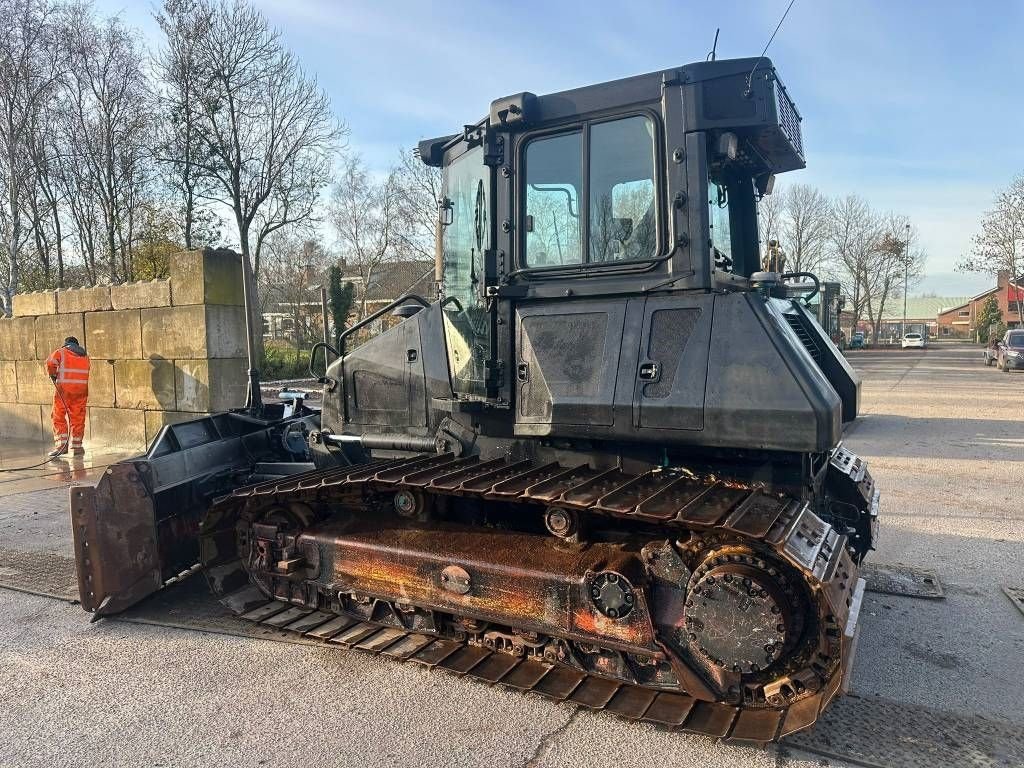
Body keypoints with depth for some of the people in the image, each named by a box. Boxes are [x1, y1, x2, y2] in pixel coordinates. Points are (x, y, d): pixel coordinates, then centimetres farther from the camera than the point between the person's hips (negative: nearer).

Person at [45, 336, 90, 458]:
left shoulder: (61, 351, 5)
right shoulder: (85, 356, 17)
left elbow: (50, 363, -12)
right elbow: (86, 373, 12)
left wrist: (53, 375, 4)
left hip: (64, 389, -3)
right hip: (81, 389, 3)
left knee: (59, 417, 5)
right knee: (78, 418, 6)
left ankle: (62, 444, -4)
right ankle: (76, 446, 9)